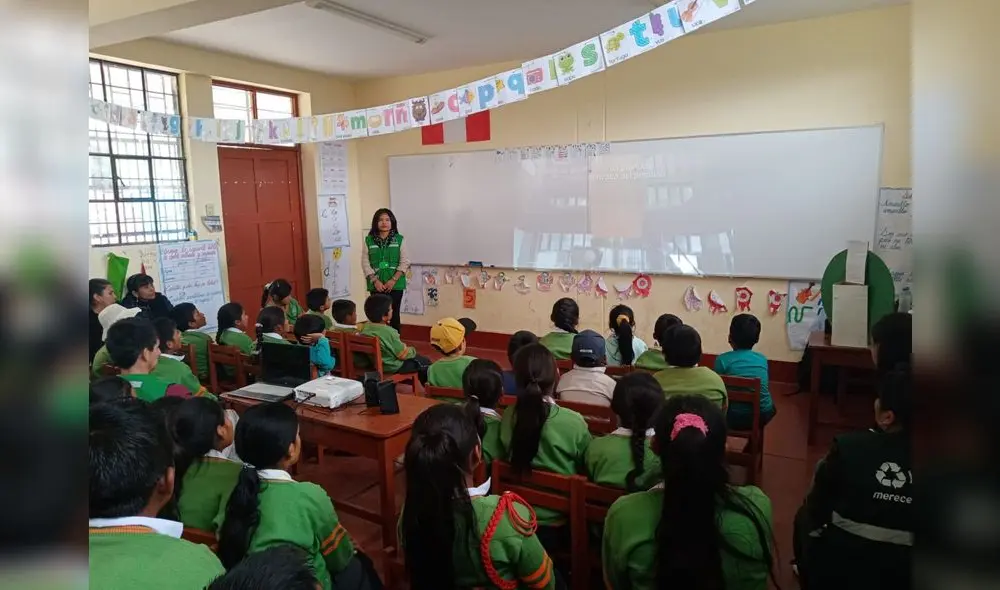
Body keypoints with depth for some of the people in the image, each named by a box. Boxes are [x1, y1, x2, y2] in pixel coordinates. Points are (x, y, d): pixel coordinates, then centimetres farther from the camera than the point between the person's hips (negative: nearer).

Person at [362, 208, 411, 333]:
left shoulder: (399, 239, 2)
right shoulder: (369, 240, 4)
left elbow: (405, 262, -2)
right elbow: (365, 263, 1)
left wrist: (393, 280, -12)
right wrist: (375, 280, -10)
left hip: (395, 285, 0)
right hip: (376, 285, 1)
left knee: (394, 314, 3)